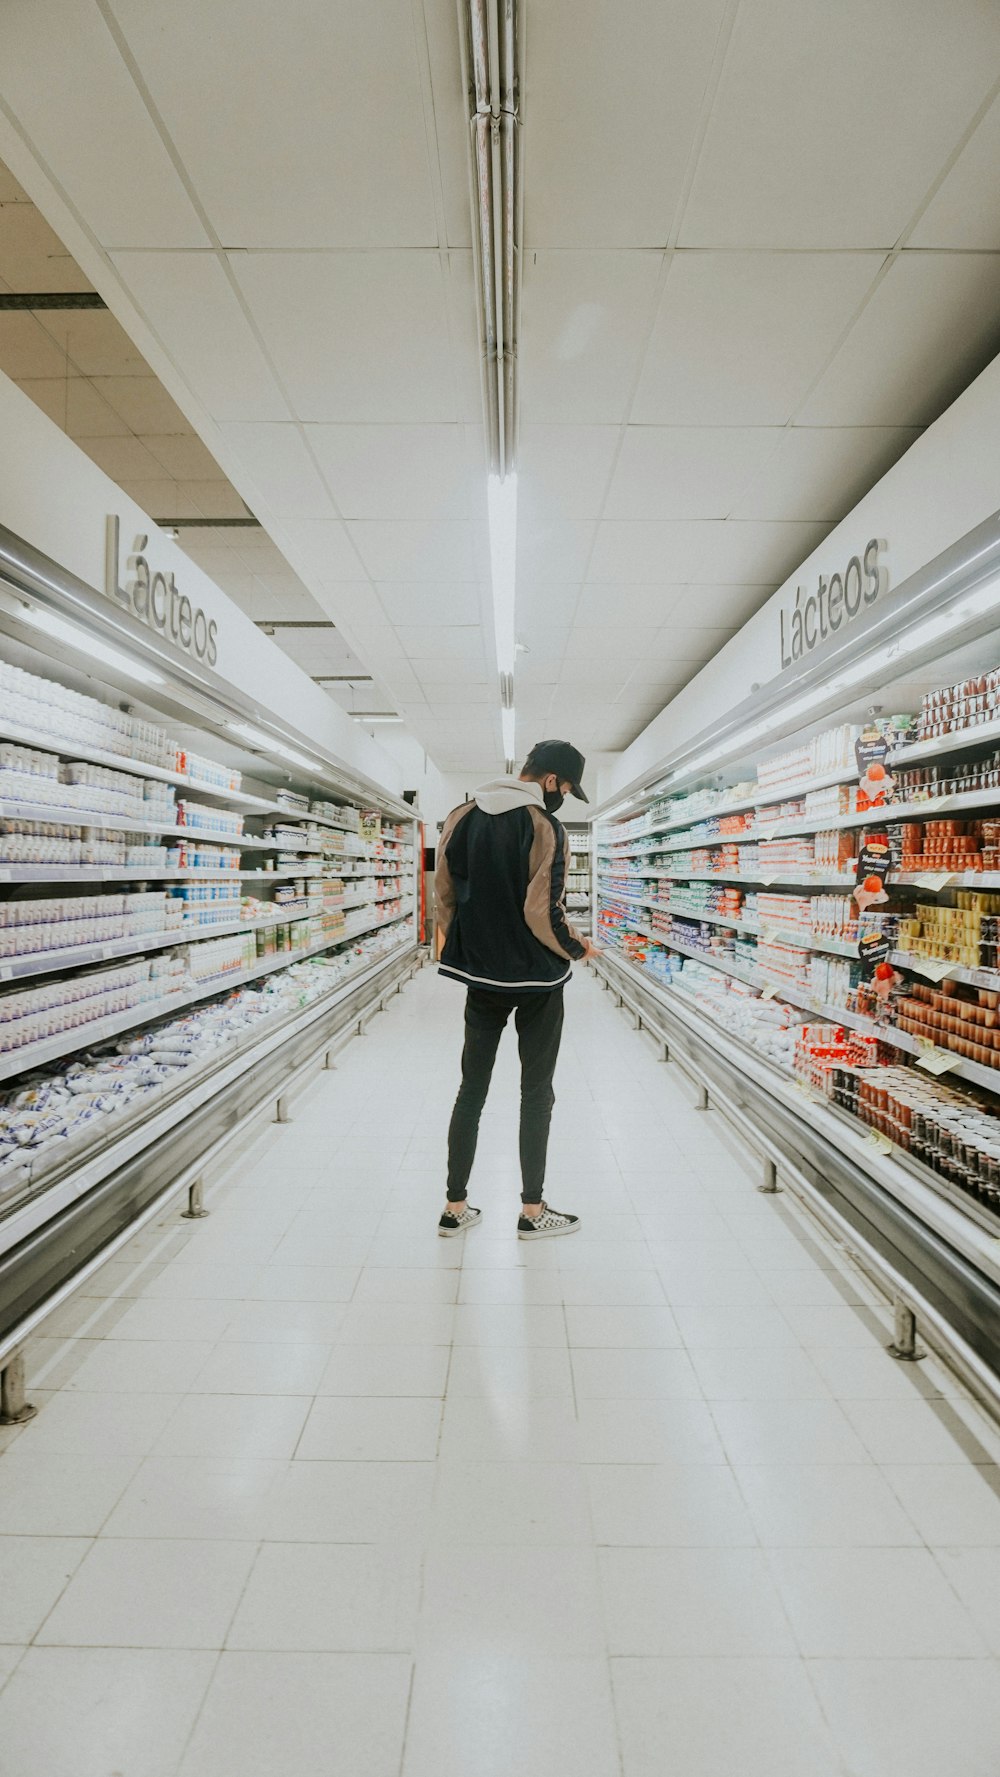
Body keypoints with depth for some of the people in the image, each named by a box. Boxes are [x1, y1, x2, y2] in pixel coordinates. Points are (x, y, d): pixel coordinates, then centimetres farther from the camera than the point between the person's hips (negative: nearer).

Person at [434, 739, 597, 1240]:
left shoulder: (460, 818, 4)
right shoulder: (544, 827, -15)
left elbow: (443, 894, 7)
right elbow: (542, 912, -19)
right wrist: (577, 948, -2)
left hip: (480, 975, 5)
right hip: (534, 980, -5)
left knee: (471, 1089, 13)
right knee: (536, 1092, 9)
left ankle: (455, 1208, 20)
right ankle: (532, 1212, 19)